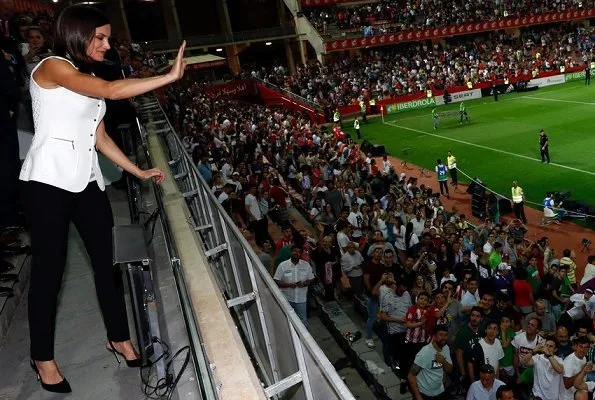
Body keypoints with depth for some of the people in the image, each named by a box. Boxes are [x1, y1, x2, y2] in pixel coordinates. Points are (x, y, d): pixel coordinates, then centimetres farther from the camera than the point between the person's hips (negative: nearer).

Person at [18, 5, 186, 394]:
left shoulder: (88, 78, 18)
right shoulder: (52, 67, -7)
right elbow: (112, 90, -22)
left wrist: (139, 171, 11)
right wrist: (170, 77, -20)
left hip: (87, 182, 8)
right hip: (49, 182, -7)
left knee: (107, 260, 9)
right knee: (49, 270, 1)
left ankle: (120, 338, 24)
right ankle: (43, 358, 19)